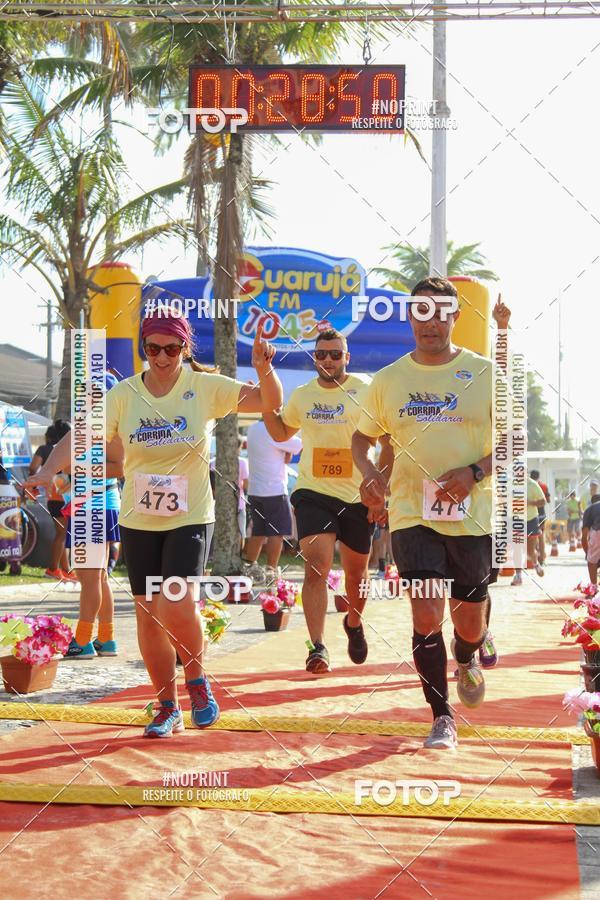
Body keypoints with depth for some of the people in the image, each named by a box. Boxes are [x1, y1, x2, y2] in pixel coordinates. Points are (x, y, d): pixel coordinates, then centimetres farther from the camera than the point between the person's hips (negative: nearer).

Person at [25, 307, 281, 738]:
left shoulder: (205, 387, -6)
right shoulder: (123, 394, -3)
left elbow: (271, 402, -8)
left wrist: (263, 368, -27)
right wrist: (46, 471, -26)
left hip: (190, 517, -2)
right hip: (138, 521, 3)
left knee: (178, 605, -19)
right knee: (149, 614, 7)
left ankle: (196, 678, 11)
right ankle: (167, 706, 22)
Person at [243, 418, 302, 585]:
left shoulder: (253, 429, 10)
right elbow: (302, 446, -10)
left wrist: (287, 451, -4)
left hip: (254, 490, 8)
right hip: (274, 490, -8)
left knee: (258, 532, 13)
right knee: (277, 533, -1)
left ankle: (249, 567, 13)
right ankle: (271, 571, -1)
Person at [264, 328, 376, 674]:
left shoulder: (366, 390, -5)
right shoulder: (302, 395, 5)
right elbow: (281, 433, 22)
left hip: (357, 495, 0)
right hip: (313, 492, 1)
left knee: (357, 573, 15)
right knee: (316, 568, -17)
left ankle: (354, 623, 44)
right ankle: (318, 647, -20)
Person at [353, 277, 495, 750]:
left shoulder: (484, 373, -1)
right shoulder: (388, 380, 5)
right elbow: (362, 436, 15)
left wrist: (475, 472, -17)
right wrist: (368, 471, -6)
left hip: (473, 516, 0)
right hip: (412, 514, 0)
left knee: (470, 622, 10)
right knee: (426, 615, -11)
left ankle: (467, 660, 47)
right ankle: (442, 718, 4)